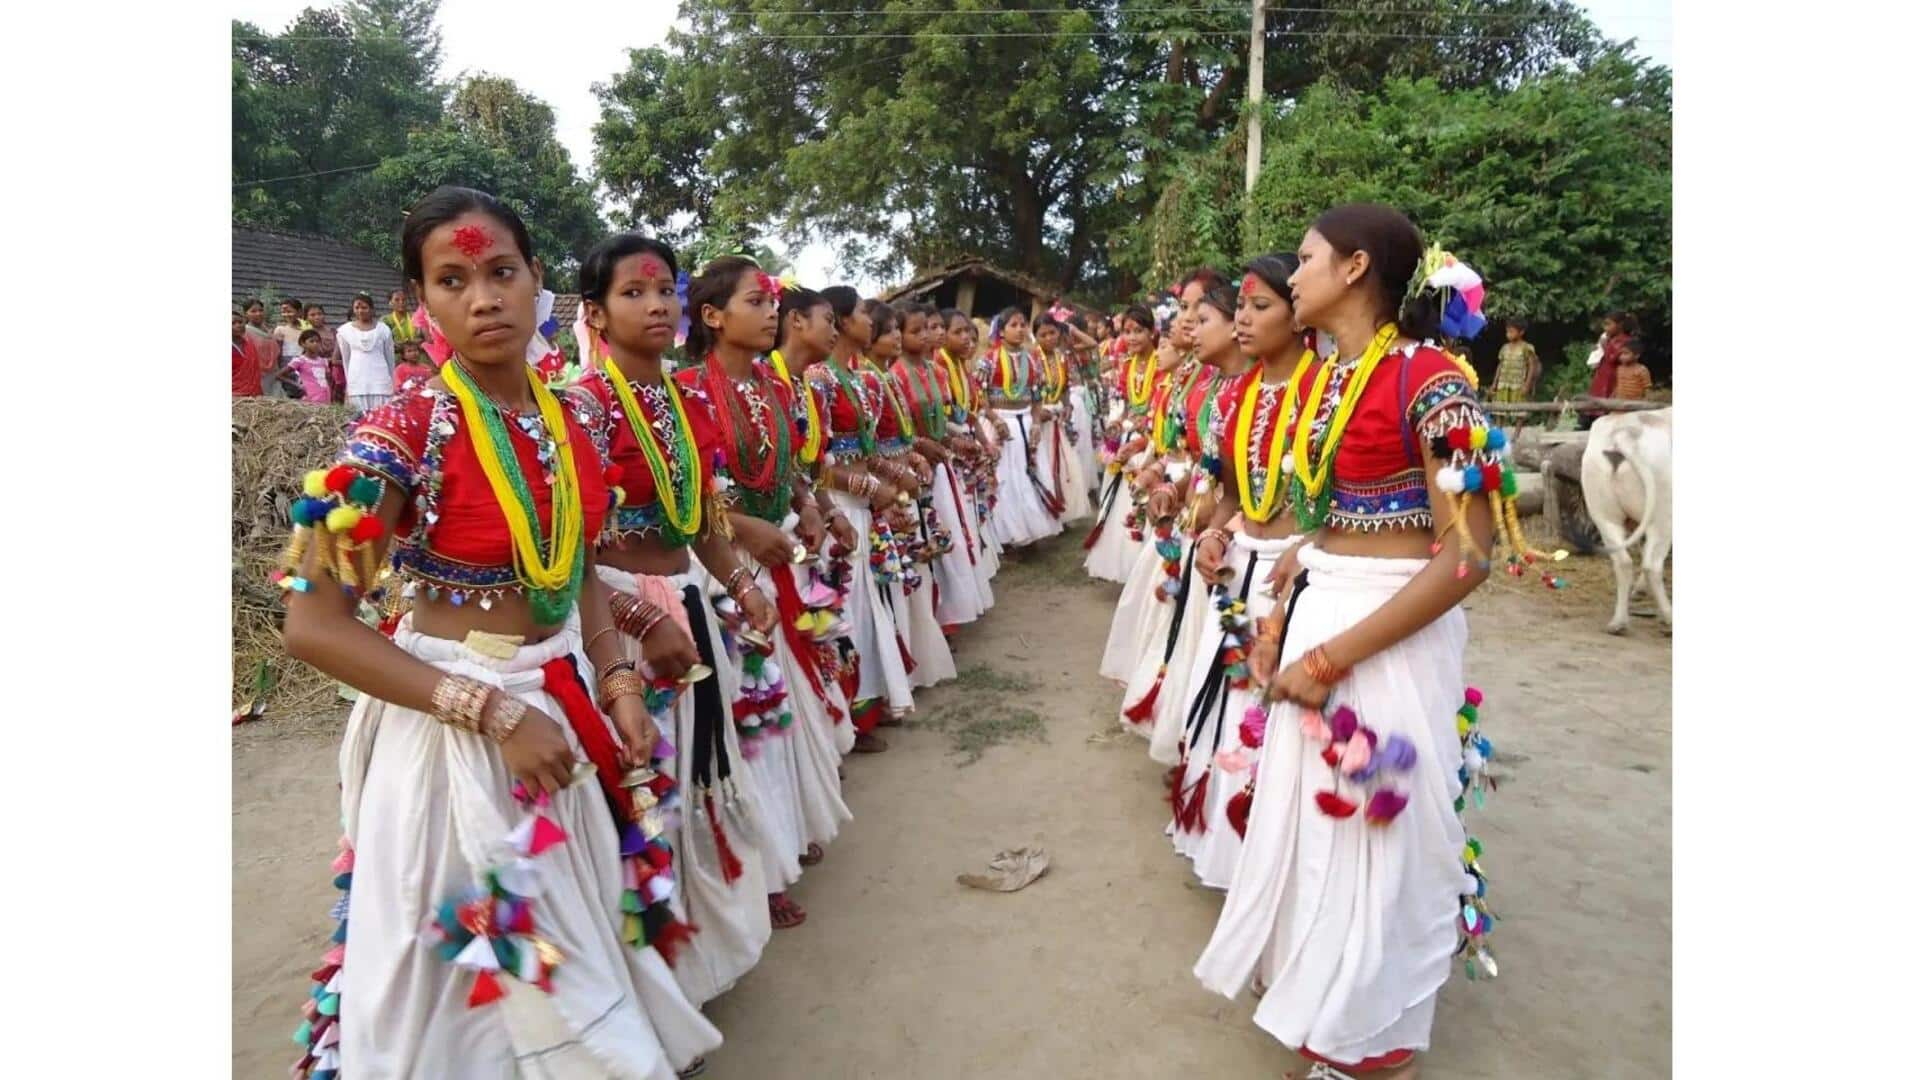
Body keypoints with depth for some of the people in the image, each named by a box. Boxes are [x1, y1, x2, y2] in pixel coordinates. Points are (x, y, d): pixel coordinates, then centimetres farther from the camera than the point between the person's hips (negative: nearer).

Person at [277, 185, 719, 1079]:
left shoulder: (565, 422, 0)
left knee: (589, 942, 22)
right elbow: (312, 626, -18)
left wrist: (616, 680, -4)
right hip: (459, 731, -5)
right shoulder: (404, 430, -17)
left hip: (570, 705, 6)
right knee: (498, 970, 12)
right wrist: (495, 713, -21)